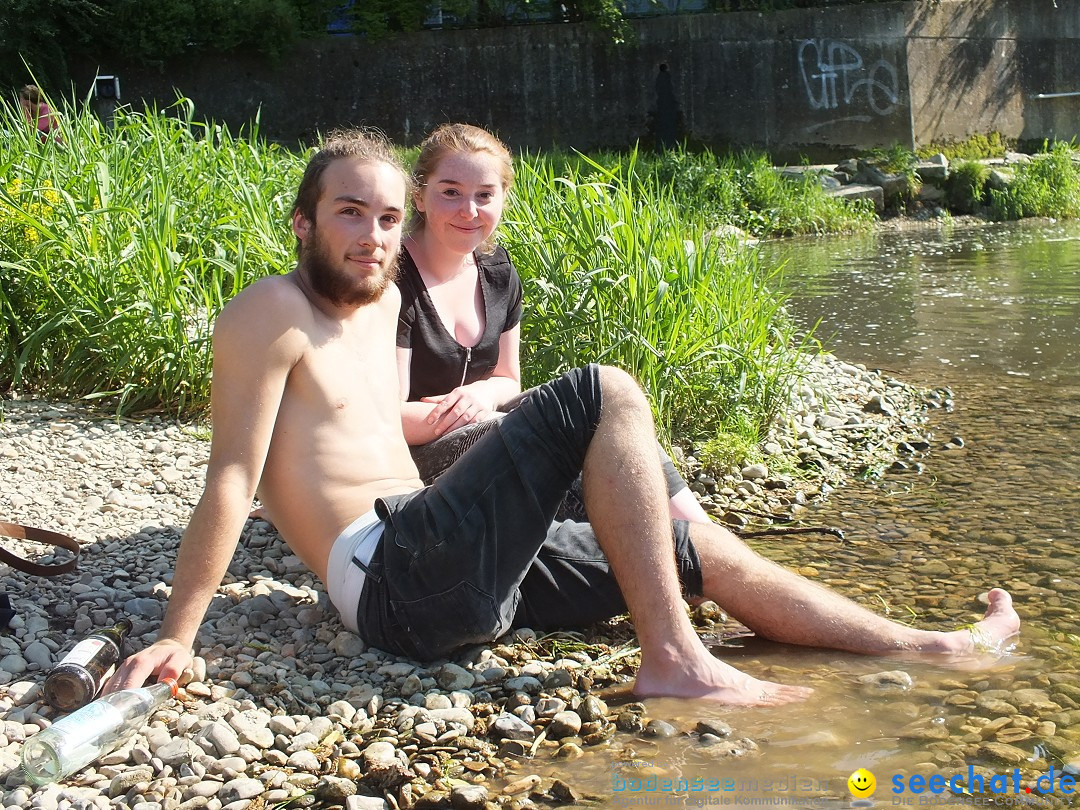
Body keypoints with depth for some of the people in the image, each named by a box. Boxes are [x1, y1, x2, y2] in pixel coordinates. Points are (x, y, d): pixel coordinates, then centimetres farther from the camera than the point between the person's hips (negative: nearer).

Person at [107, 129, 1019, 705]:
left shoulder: (381, 303, 19)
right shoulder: (272, 311, -7)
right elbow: (231, 480, -14)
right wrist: (175, 637, -18)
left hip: (458, 572, 9)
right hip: (394, 577, -9)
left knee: (698, 547, 10)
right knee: (603, 393, -18)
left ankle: (930, 648, 21)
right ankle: (673, 661, -19)